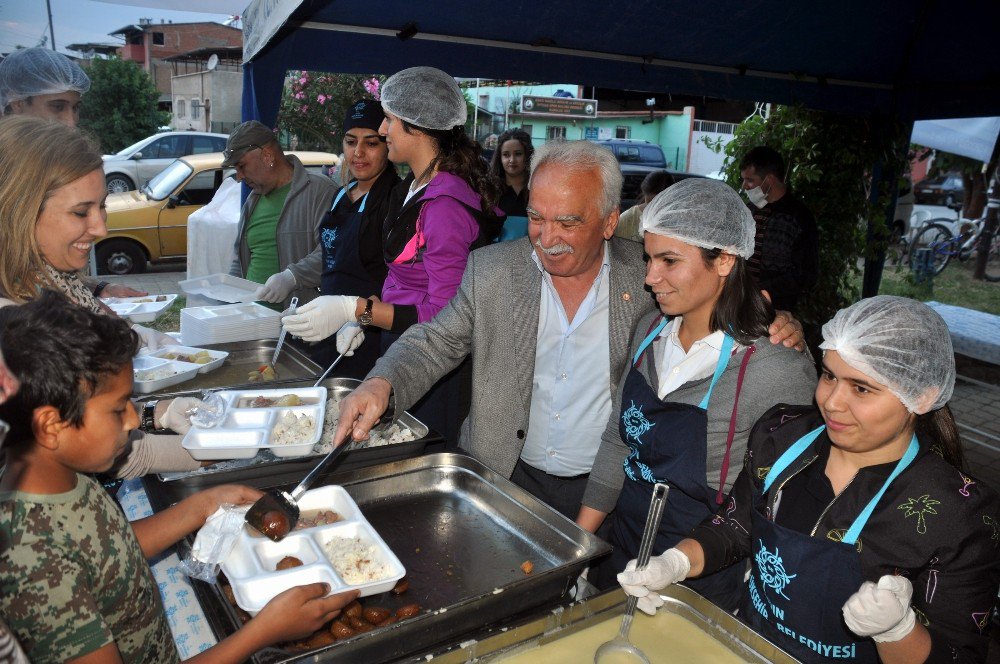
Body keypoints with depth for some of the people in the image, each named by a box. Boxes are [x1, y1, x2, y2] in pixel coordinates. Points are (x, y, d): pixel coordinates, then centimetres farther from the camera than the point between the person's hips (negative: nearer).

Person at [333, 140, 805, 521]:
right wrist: (381, 384, -18)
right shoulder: (491, 270, -2)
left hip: (605, 491, -1)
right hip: (505, 478, 2)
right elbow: (433, 345, 1)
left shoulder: (647, 276, -6)